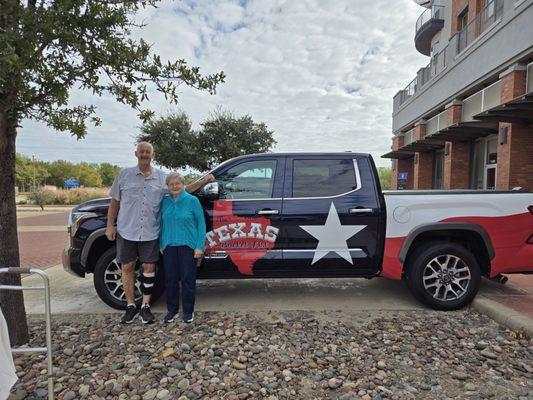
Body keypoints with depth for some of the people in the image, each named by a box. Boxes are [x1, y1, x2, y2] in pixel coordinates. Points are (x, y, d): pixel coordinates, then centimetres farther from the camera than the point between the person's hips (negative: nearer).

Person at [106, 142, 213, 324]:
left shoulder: (162, 178, 4)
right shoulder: (124, 175, 2)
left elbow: (183, 189, 8)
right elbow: (114, 202, 6)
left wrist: (204, 181, -1)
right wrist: (110, 225, 2)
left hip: (150, 233, 0)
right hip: (126, 231, 0)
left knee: (149, 268, 6)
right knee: (127, 268, 8)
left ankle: (145, 306, 20)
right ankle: (130, 306, 24)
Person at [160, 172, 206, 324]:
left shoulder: (192, 200, -6)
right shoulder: (164, 201, 5)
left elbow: (201, 223, -5)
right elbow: (162, 223, 12)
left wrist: (199, 246, -10)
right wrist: (161, 244, 8)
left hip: (188, 246, -3)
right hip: (169, 246, 3)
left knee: (188, 278, 5)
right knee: (170, 278, 10)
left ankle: (188, 311, 20)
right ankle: (172, 309, 27)